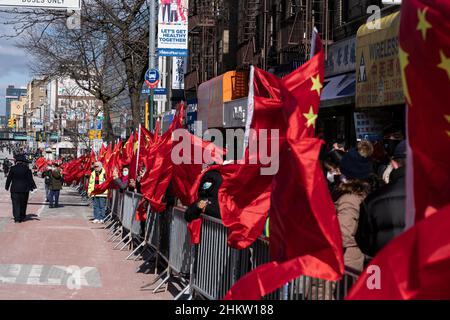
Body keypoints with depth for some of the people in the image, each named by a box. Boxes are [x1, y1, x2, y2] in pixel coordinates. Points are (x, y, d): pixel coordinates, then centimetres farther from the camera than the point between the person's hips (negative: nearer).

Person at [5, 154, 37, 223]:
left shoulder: (13, 168, -5)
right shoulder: (26, 169, -4)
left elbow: (9, 178, 1)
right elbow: (30, 179, -2)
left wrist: (7, 186, 13)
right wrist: (32, 186, 8)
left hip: (15, 189, -1)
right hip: (24, 189, 1)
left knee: (16, 204, 1)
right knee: (23, 204, 13)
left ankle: (17, 218, -8)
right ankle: (22, 217, 18)